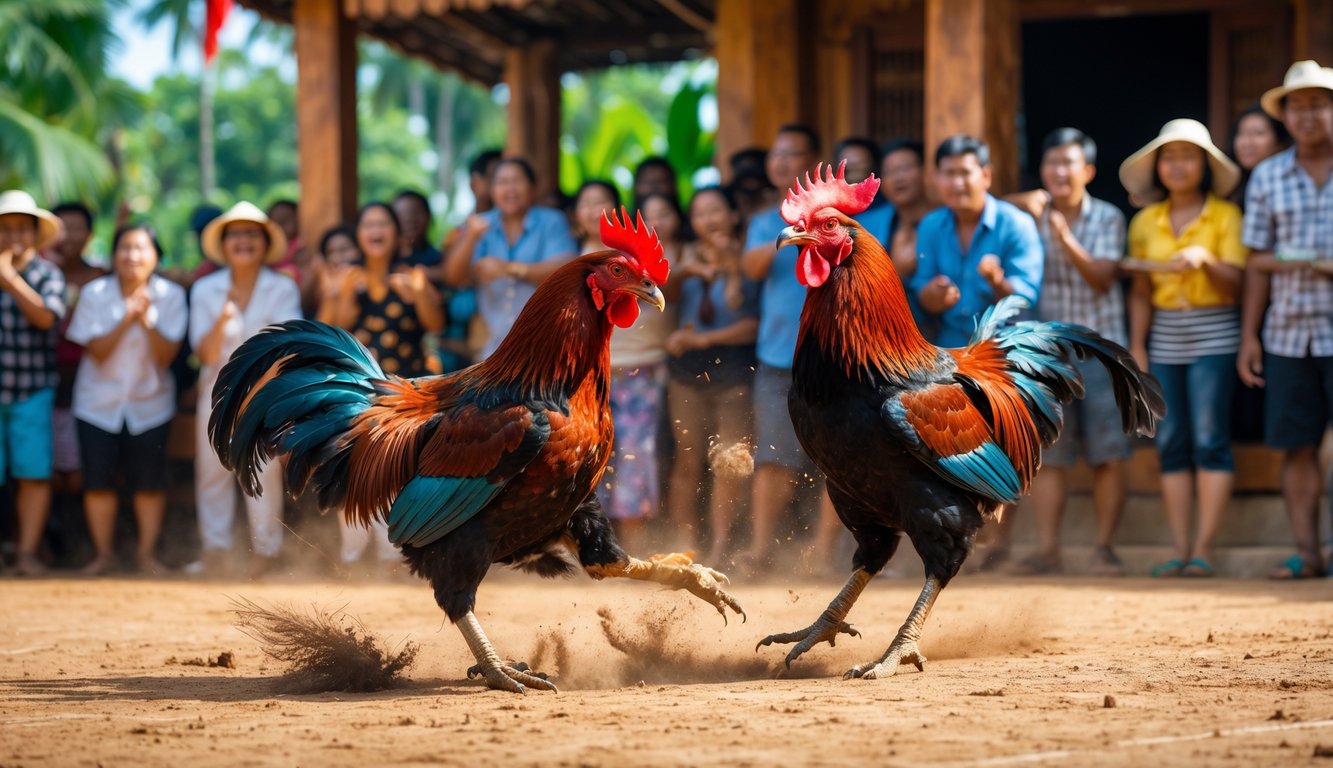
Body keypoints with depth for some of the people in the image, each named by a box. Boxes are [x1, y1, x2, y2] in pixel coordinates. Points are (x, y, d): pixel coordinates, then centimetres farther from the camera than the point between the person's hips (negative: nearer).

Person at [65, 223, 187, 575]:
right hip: (99, 402, 0)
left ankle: (147, 552, 16)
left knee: (149, 481, 2)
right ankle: (103, 552, 16)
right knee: (99, 480, 2)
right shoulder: (95, 293, -6)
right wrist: (127, 319, -25)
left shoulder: (170, 296, -6)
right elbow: (96, 350, -12)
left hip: (150, 403, 0)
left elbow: (166, 355, -11)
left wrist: (147, 320, -26)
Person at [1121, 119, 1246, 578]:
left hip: (1213, 337, -4)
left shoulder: (1225, 216, 0)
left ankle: (1203, 550, -7)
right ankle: (1180, 550, 4)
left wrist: (1205, 259, -23)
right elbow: (1141, 291, 13)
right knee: (1171, 444, 2)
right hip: (1164, 340, 4)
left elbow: (1234, 285, -6)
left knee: (1210, 440, -9)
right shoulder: (1146, 222, 10)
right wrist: (1136, 346, 5)